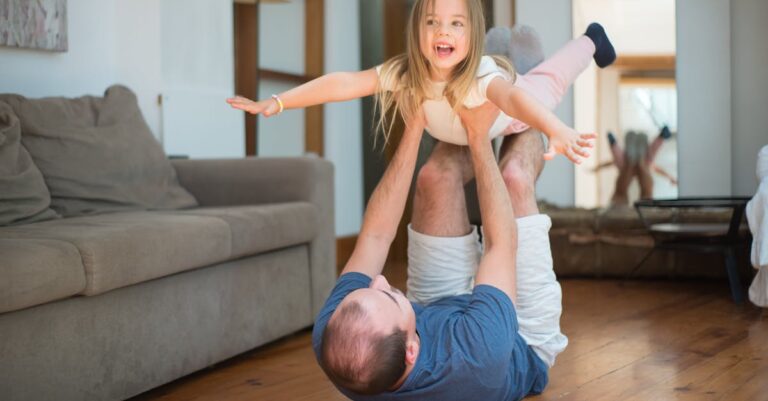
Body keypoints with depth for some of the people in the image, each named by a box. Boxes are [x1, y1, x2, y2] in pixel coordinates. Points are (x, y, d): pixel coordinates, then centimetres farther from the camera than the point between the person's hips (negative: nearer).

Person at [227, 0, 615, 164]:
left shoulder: (482, 76, -50)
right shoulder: (405, 73, -39)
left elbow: (514, 98, -70)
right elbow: (344, 83, -46)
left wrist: (557, 131, -91)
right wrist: (277, 102, -55)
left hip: (519, 106, -2)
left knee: (548, 79, 27)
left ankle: (591, 40, 55)